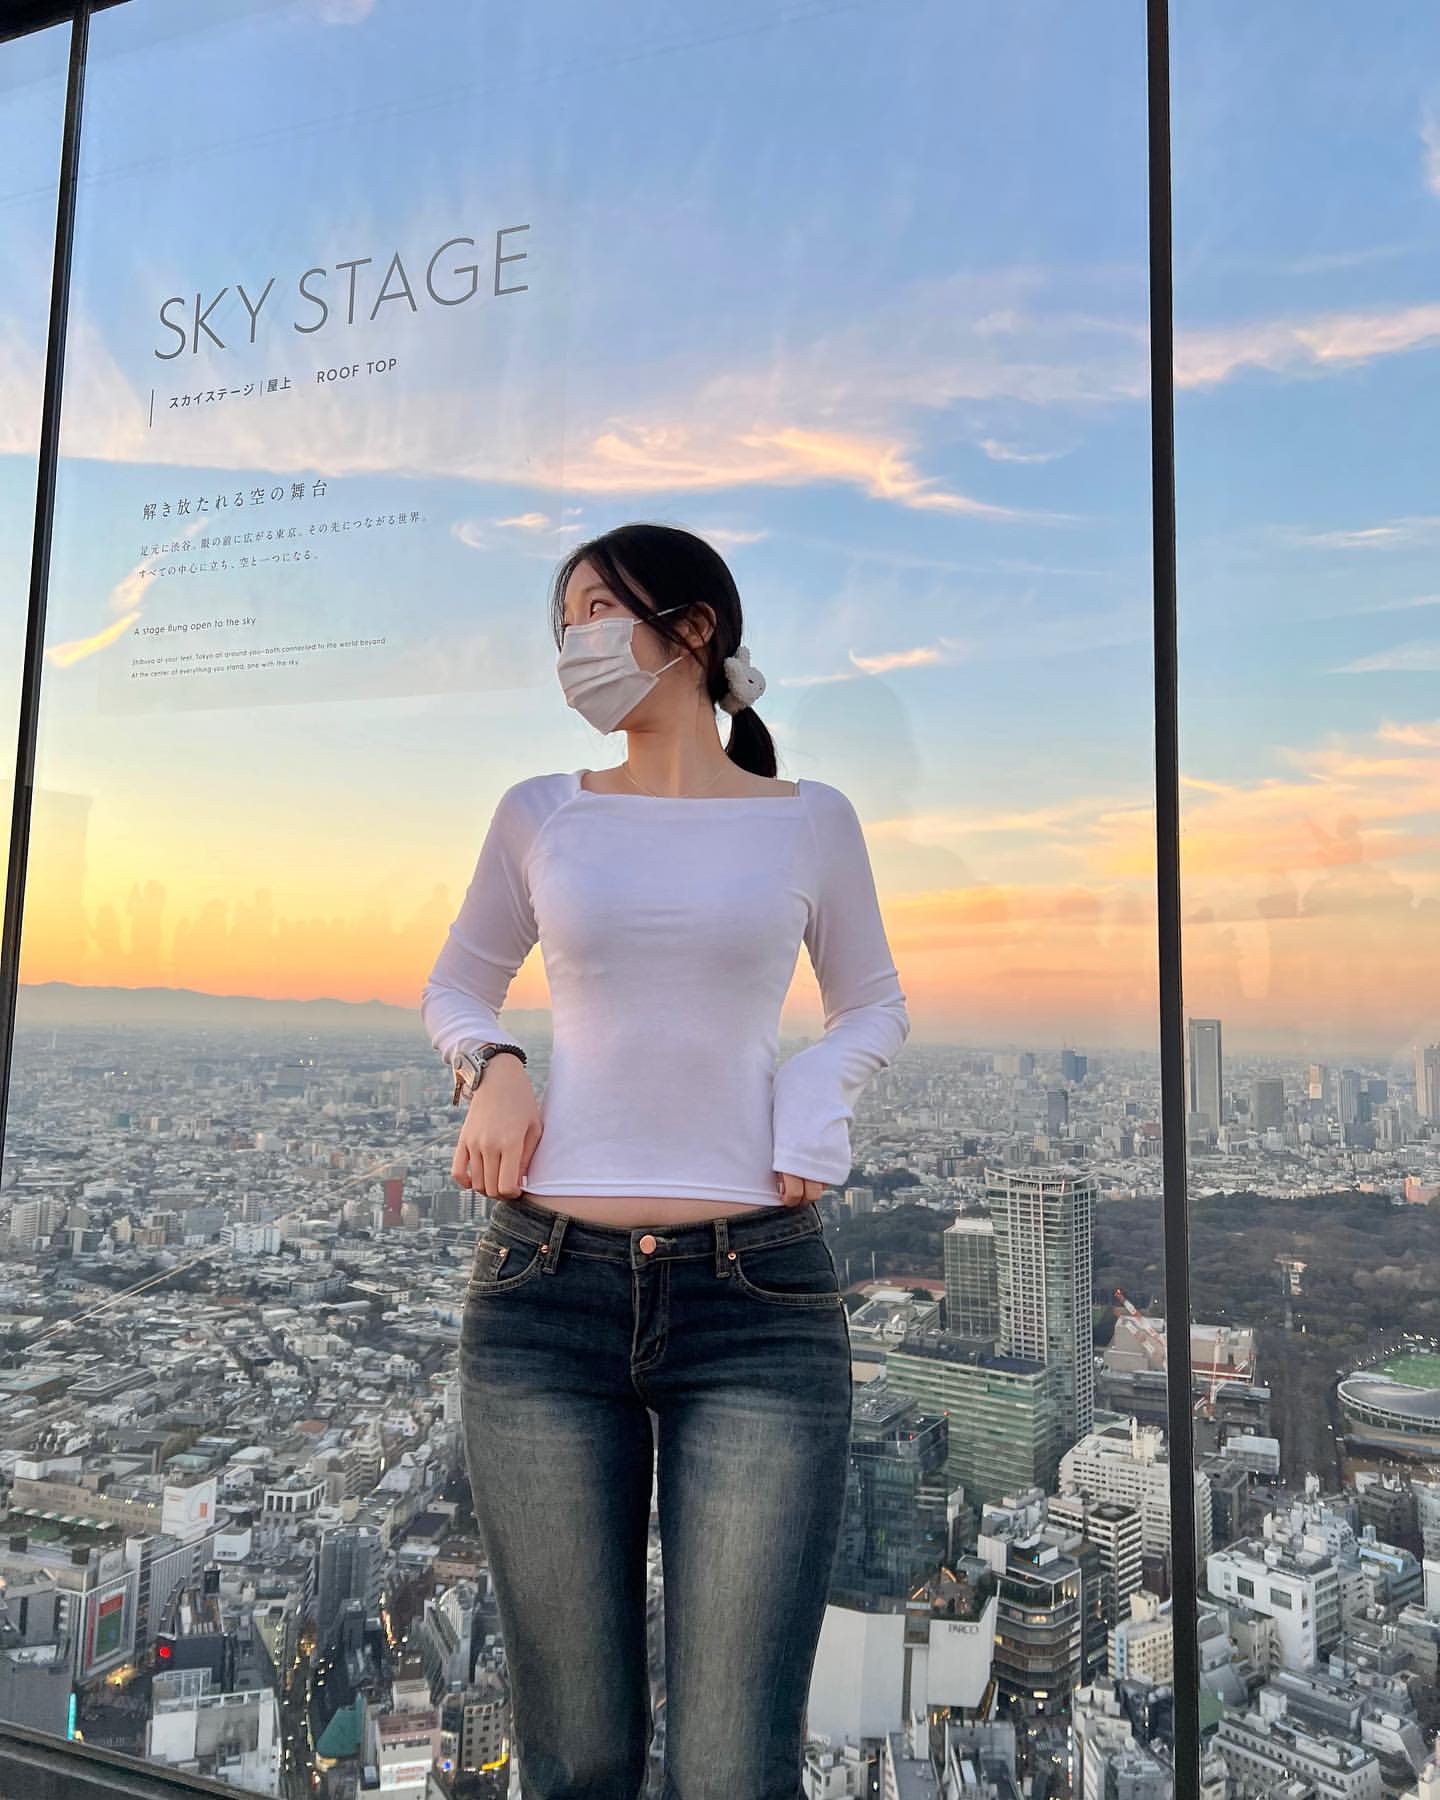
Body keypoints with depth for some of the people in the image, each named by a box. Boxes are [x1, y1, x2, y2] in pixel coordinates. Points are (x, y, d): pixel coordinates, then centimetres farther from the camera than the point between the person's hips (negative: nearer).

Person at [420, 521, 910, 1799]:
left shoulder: (808, 820, 6)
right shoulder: (541, 815, 8)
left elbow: (875, 1009, 19)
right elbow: (456, 988, 22)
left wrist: (812, 1106, -2)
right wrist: (489, 1068, 0)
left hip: (759, 1307, -1)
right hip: (543, 1296, 2)